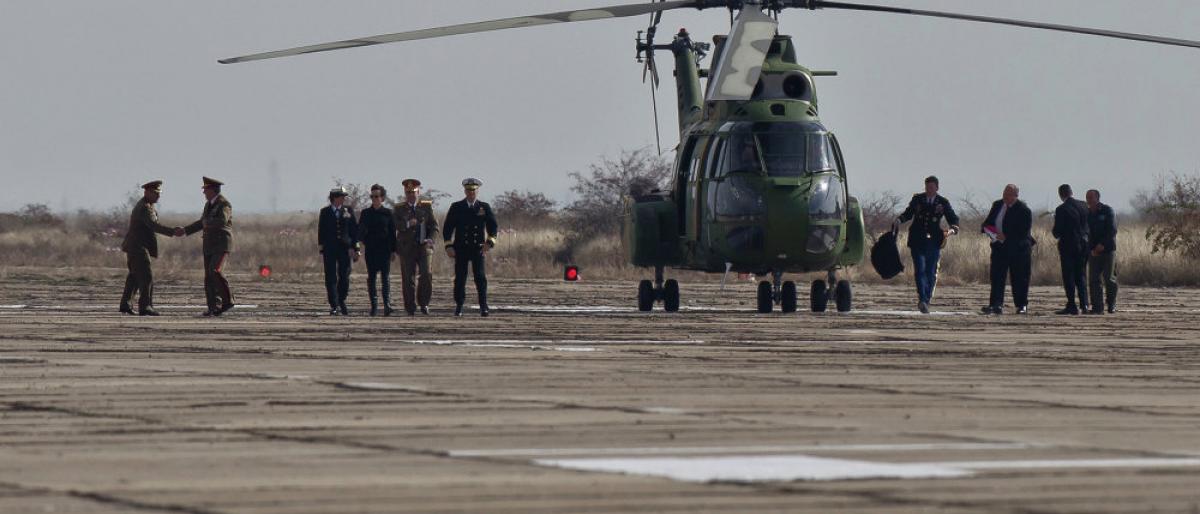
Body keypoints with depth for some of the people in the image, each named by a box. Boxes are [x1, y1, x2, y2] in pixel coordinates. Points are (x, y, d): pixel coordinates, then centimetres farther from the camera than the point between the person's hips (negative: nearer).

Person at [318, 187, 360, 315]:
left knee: (344, 277, 0)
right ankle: (334, 306, 2)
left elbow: (354, 230, 7)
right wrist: (321, 248, 2)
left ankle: (341, 301, 23)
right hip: (329, 249, -1)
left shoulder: (348, 211, 7)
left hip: (344, 247, 1)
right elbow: (321, 231, 6)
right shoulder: (325, 212, 4)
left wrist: (356, 248, 2)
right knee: (331, 278, -2)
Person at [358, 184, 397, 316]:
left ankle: (387, 305, -17)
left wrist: (393, 250, 1)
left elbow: (393, 232, 5)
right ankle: (374, 306, 9)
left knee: (386, 277, -9)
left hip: (384, 249, -2)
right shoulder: (366, 213, 6)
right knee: (371, 277, 3)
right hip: (371, 250, 2)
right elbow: (360, 232, 9)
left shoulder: (388, 213, 4)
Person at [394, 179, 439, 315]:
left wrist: (430, 239, -6)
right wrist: (407, 224, -23)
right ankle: (410, 307, 5)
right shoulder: (399, 208, 10)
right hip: (407, 247, 0)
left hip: (424, 246, 0)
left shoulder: (426, 206, 13)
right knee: (408, 278, -3)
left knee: (426, 274, -15)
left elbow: (434, 226, 12)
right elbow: (396, 226, -4)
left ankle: (423, 303, 1)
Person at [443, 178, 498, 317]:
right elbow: (447, 227, 4)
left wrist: (489, 242, -11)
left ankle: (483, 307, -9)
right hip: (461, 249, 0)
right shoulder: (456, 207, 6)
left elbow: (492, 227, 6)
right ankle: (459, 307, 9)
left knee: (481, 277, -10)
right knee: (460, 278, 0)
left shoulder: (484, 208, 8)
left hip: (478, 248, 0)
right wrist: (448, 246, -7)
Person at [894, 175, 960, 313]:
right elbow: (908, 213, 17)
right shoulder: (917, 199, 6)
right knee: (920, 270, -13)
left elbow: (953, 219, 4)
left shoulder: (943, 202, 4)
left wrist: (952, 230, -17)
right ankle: (922, 299, -20)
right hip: (917, 241, -1)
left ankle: (926, 301, 14)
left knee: (931, 272, 4)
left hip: (933, 242, 1)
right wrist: (899, 220, -3)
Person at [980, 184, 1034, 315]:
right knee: (997, 276, -4)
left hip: (1017, 249, -5)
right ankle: (996, 305, -8)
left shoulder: (1024, 210, -12)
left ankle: (1021, 305, 15)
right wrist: (985, 228, -8)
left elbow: (1024, 232, -17)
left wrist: (1006, 237, -23)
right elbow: (988, 221, 16)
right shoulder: (997, 205, 8)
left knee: (1019, 278, 4)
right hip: (999, 247, 5)